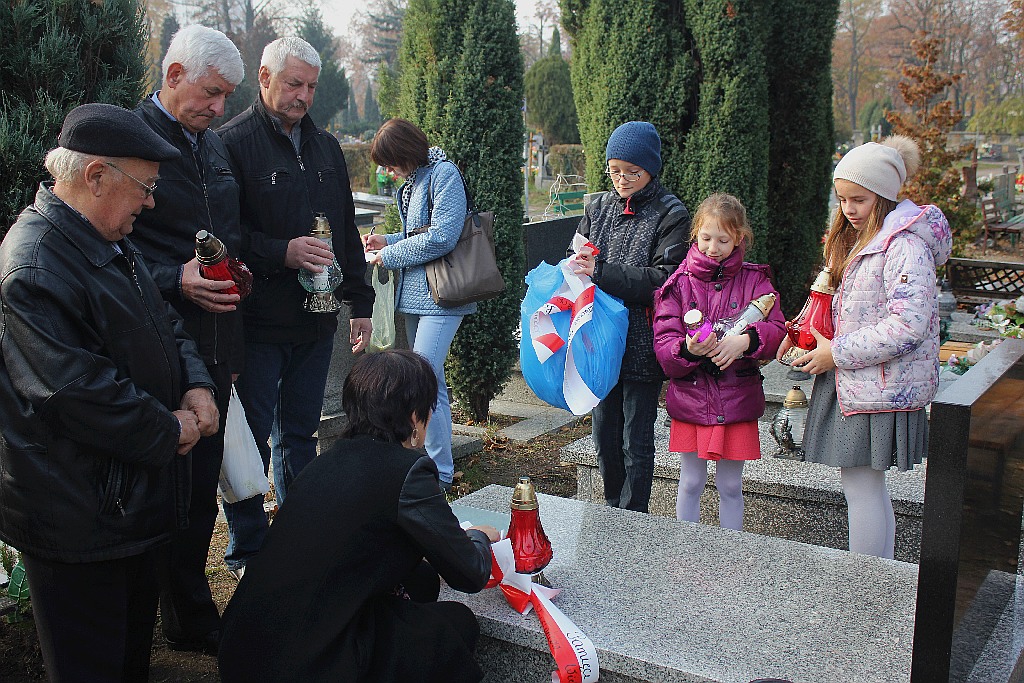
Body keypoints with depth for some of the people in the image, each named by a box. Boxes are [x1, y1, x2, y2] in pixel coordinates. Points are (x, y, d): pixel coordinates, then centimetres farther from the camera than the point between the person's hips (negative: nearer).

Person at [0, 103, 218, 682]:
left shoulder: (112, 244, 9)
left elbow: (165, 323, 17)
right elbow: (80, 393, -28)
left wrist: (197, 385, -3)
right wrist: (170, 432, -16)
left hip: (133, 498, 10)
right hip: (78, 521, -10)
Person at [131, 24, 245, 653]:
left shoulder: (214, 145, 16)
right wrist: (175, 279, -22)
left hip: (216, 345, 7)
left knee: (201, 484, 14)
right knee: (179, 488, 2)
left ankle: (191, 616, 28)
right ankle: (191, 619, 19)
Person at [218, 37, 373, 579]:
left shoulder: (325, 147, 14)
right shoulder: (233, 142, -7)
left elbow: (347, 232, 18)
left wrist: (360, 303, 15)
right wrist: (282, 252, -23)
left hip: (314, 321, 6)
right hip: (257, 323, -6)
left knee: (300, 434, 16)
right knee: (252, 438, 3)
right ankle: (248, 551, 17)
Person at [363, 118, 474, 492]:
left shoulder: (444, 174, -10)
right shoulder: (413, 181, 17)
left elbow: (441, 237, -19)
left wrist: (390, 256, -11)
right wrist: (387, 241, 8)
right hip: (416, 293, 9)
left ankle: (439, 472, -7)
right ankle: (432, 459, 23)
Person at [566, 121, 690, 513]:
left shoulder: (670, 215, -7)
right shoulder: (599, 208, 9)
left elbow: (665, 278, -17)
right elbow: (574, 260, 15)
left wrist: (602, 272, -22)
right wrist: (578, 265, -9)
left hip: (642, 345, -5)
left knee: (636, 441, 3)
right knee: (605, 434, 15)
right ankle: (612, 512, 32)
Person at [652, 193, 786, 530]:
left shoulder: (754, 280, 2)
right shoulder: (679, 283, 0)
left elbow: (776, 329, -10)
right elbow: (662, 345, -7)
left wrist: (745, 341, -29)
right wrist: (687, 348, -28)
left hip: (737, 399, 0)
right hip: (690, 398, 0)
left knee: (731, 486, 11)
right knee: (691, 483, 11)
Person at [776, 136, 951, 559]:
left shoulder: (904, 245, -16)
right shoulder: (858, 239, 15)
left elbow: (908, 326, -23)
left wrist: (837, 353, -18)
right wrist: (805, 333, 6)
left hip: (879, 388, -9)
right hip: (852, 381, 10)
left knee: (860, 487, -3)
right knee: (868, 488, 15)